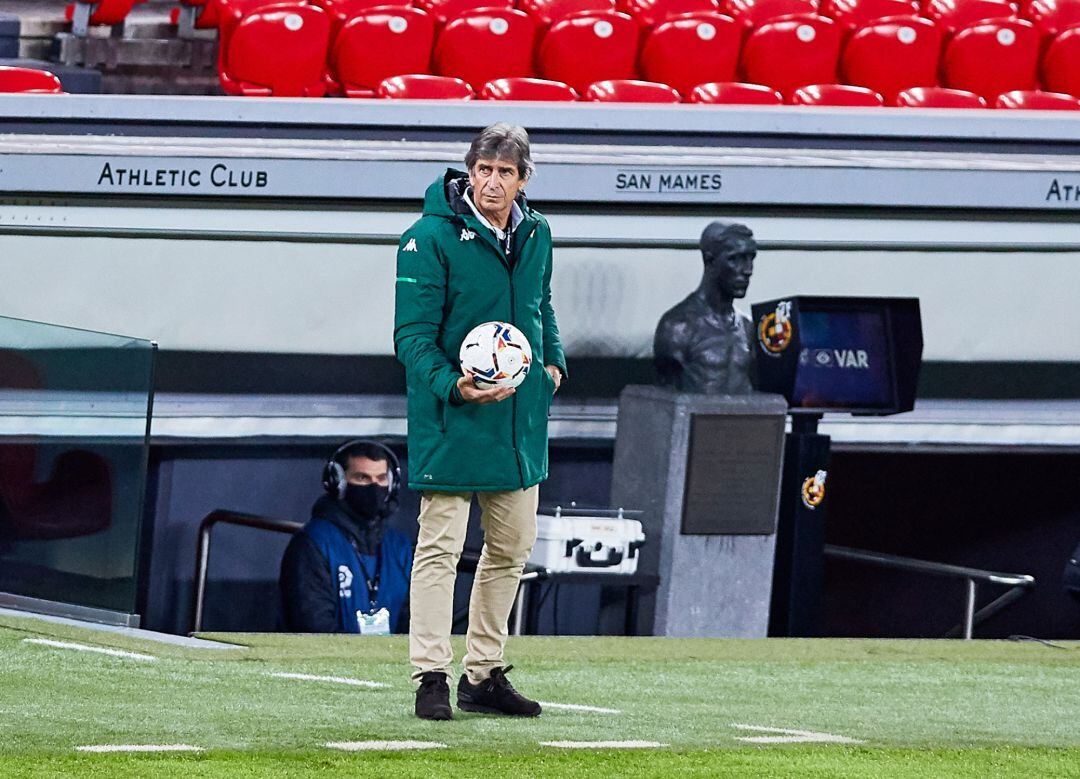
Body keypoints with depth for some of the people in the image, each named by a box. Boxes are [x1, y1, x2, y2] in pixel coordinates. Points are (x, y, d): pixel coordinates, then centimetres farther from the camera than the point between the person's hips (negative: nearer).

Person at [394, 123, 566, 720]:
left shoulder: (535, 235, 8)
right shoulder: (430, 239, -13)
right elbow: (413, 334, -14)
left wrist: (552, 359, 7)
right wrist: (452, 385, -28)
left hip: (520, 420, 7)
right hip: (451, 422, -7)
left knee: (510, 549, 12)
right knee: (439, 547, -6)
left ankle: (483, 675, 22)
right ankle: (431, 677, -3)